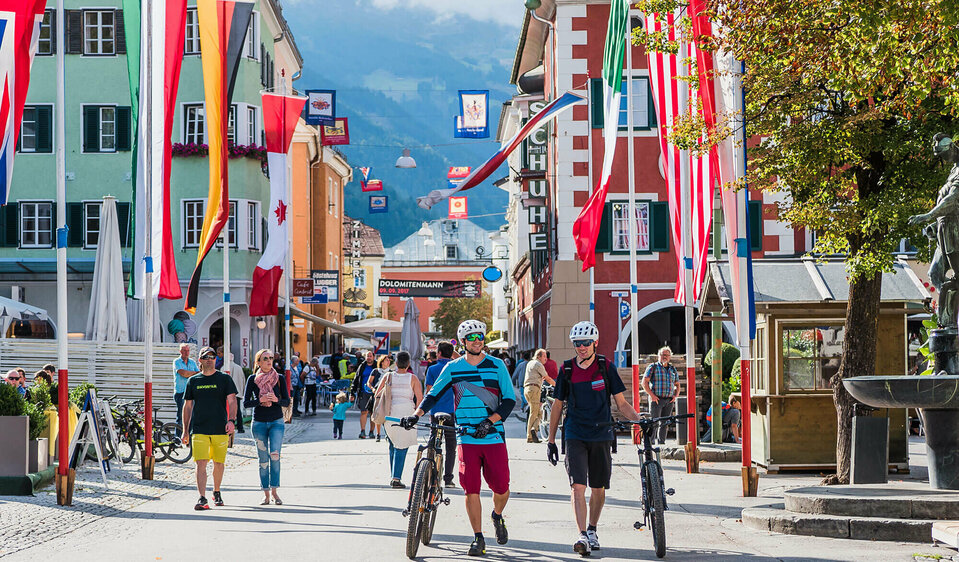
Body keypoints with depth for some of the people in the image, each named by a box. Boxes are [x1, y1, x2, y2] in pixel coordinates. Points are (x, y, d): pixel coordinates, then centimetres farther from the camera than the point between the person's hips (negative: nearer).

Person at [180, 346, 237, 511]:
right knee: (201, 463, -11)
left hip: (220, 429, 0)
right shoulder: (193, 381, 10)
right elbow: (187, 406, 14)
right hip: (199, 429, 0)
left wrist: (231, 420, -17)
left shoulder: (225, 379, 5)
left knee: (219, 463, 8)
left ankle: (216, 492, 29)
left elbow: (232, 401, -1)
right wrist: (185, 430, 11)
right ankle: (202, 498, -15)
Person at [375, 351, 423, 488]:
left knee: (393, 446, 18)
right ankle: (396, 478, -11)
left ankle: (393, 477, 19)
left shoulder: (388, 376, 5)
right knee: (402, 447, -1)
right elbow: (420, 398, -6)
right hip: (406, 413, -3)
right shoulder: (412, 378, -2)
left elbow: (377, 394, 6)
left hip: (389, 414, 3)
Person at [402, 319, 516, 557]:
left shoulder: (496, 365, 3)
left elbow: (509, 399, 0)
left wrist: (489, 421, -13)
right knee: (471, 489, -6)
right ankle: (478, 538, 2)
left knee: (501, 486, -3)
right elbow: (434, 394, 11)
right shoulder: (453, 368, 7)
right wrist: (416, 415, -4)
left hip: (494, 436, -1)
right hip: (466, 439, 1)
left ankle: (498, 516, 29)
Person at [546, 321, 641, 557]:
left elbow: (621, 403, 4)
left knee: (599, 488, 8)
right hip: (575, 436, -1)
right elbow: (557, 406, 10)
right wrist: (551, 440, 8)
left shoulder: (606, 367, 1)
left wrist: (638, 419, -14)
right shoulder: (567, 370, 3)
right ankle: (582, 536, -20)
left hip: (601, 436, 1)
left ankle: (592, 530, 28)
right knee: (577, 486, -14)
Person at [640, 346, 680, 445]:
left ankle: (662, 443, 9)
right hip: (656, 400, -5)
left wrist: (675, 395, 5)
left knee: (665, 424, 5)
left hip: (669, 401, 5)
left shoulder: (672, 369, 15)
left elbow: (677, 384, 23)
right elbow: (644, 382, -5)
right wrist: (651, 395, -13)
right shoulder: (653, 367, 1)